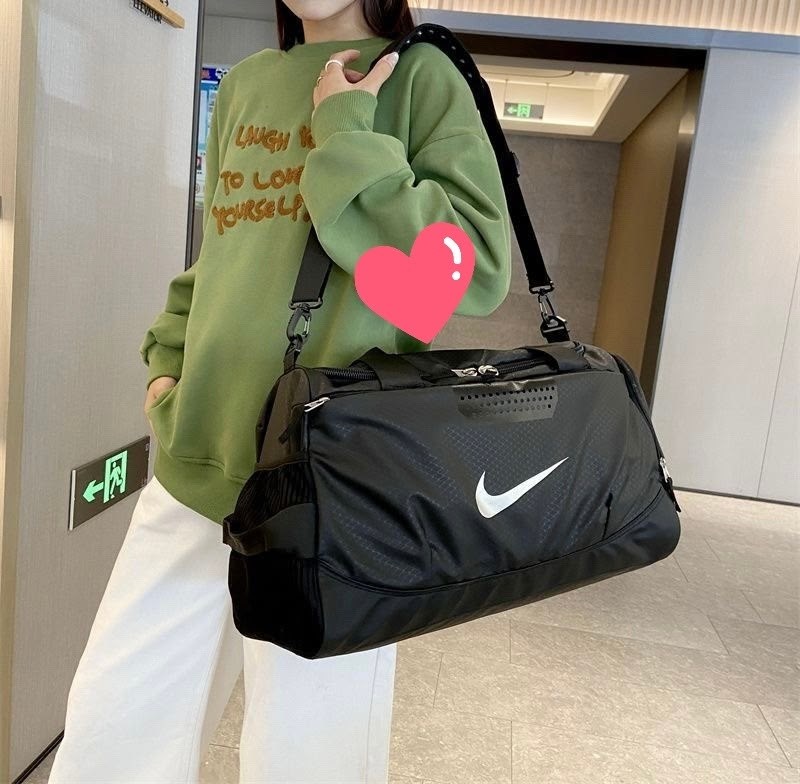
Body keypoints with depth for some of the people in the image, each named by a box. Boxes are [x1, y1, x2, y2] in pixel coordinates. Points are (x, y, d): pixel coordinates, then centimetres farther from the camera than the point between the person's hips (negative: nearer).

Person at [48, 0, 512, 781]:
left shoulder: (420, 77, -1)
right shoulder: (242, 85, 15)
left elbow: (477, 269, -14)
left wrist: (345, 134, -11)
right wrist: (167, 360, 10)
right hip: (194, 468, 6)